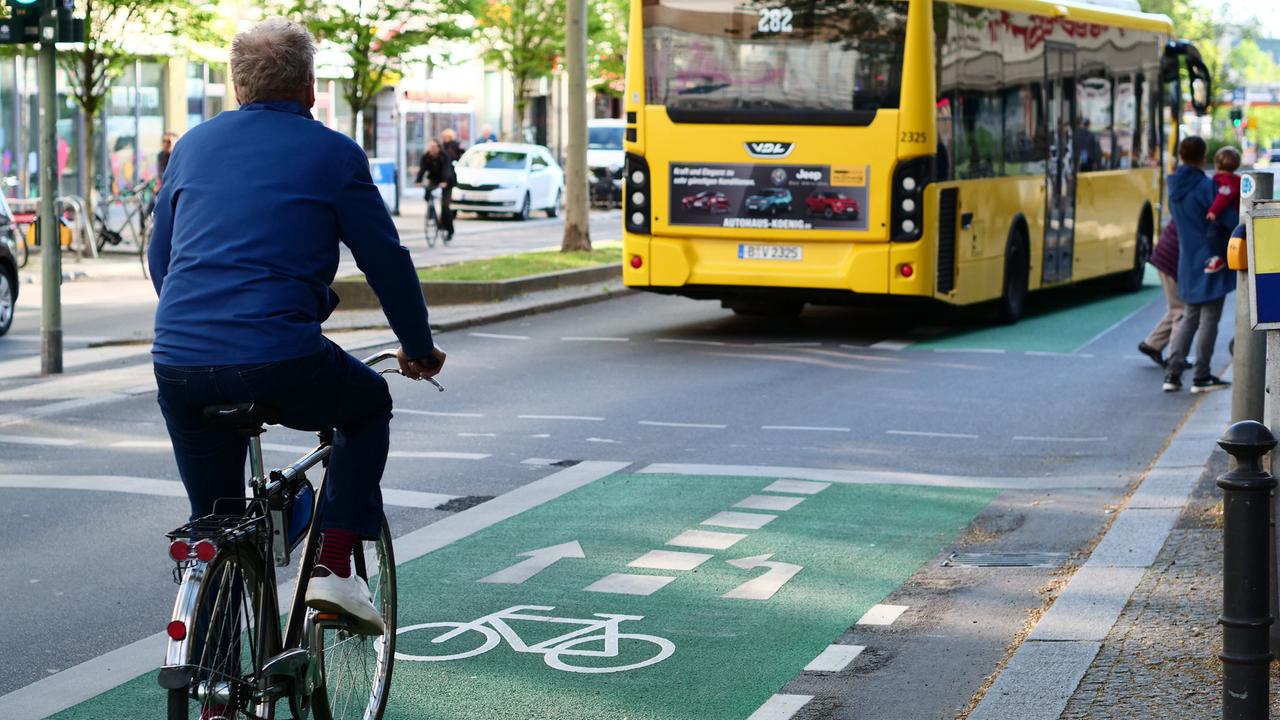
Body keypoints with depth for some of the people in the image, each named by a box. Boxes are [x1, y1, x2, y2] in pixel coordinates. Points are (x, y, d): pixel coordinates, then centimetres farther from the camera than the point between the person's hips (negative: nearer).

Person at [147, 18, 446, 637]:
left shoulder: (194, 145, 17)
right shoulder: (332, 153, 5)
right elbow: (387, 260, 8)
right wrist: (418, 347, 23)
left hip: (178, 366, 4)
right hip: (281, 362, -4)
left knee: (211, 517, 21)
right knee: (369, 406, 26)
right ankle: (332, 568, 13)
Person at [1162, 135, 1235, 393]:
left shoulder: (1175, 186, 7)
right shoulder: (1204, 185, -16)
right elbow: (1228, 217, -20)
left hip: (1188, 262, 7)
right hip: (1211, 260, -7)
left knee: (1190, 316, 15)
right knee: (1209, 318, 1)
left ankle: (1172, 374, 7)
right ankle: (1201, 377, 4)